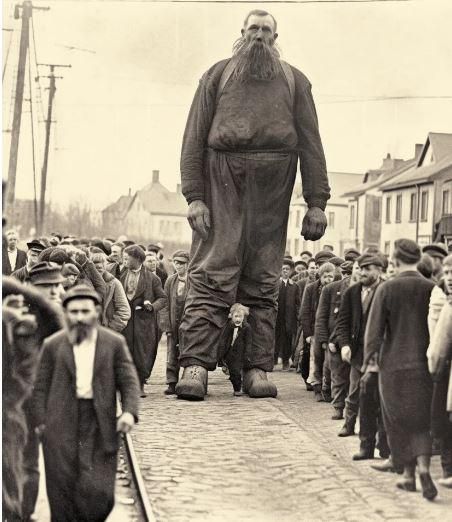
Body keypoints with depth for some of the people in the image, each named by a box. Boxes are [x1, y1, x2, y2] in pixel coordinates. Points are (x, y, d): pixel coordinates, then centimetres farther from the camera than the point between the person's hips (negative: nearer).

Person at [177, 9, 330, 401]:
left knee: (264, 281, 1)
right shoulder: (218, 75, 13)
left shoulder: (294, 82, 16)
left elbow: (311, 143, 11)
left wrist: (317, 202, 1)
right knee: (212, 273, -10)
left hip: (272, 189, 2)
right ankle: (195, 366, -14)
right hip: (223, 180, -1)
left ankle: (258, 370, 2)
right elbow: (194, 137, 6)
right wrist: (194, 196, -6)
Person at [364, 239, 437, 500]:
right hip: (424, 364, 2)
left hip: (394, 364, -1)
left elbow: (375, 328, -8)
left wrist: (370, 357, 3)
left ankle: (409, 474, 16)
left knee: (399, 420, 12)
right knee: (421, 421, 10)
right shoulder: (432, 289, -4)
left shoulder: (387, 289, -9)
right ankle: (424, 467, -11)